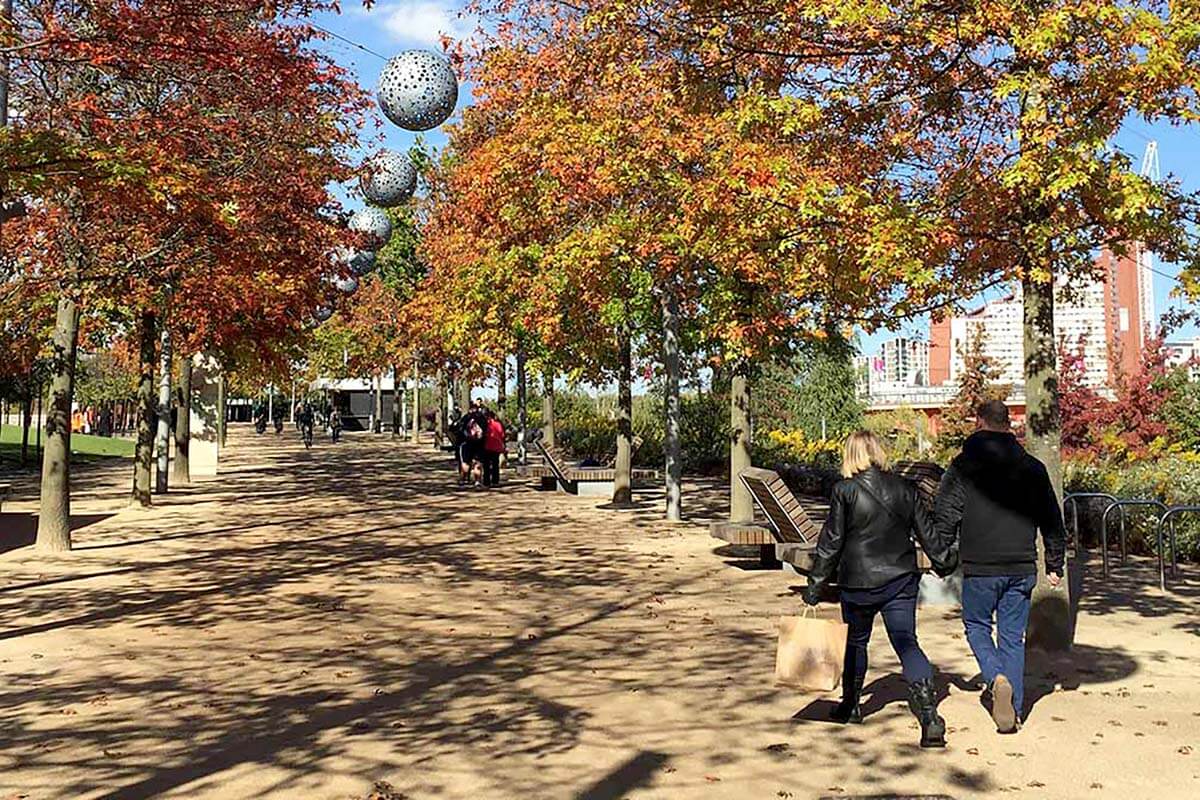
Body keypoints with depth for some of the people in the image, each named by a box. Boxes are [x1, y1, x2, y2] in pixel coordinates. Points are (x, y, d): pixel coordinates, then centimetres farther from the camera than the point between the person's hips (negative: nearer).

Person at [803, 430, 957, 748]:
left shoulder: (845, 492, -10)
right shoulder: (905, 488, 0)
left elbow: (830, 543, -9)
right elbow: (926, 532, 8)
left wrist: (815, 588, -2)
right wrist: (944, 563, 26)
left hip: (858, 583, -2)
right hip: (901, 580, 2)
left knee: (855, 642, 17)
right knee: (906, 643, 3)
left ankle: (850, 705, 33)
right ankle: (930, 715, -13)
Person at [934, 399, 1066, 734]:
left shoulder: (964, 465, -6)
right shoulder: (1032, 467, 6)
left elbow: (945, 515, -8)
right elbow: (1052, 520, 11)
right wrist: (1055, 564, 19)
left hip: (980, 568, -3)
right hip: (1022, 568, 3)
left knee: (976, 626, 15)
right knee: (1013, 637, 12)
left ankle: (996, 678, -10)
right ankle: (1013, 709, 13)